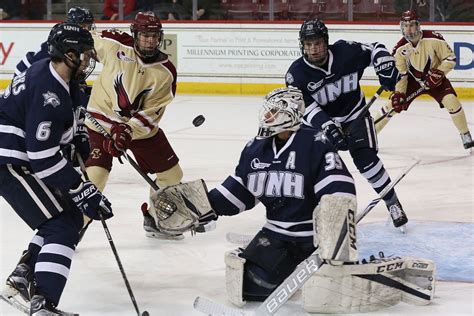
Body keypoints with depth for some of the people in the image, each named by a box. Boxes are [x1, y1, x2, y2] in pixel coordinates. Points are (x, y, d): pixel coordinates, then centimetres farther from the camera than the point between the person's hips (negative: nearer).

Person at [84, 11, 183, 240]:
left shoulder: (166, 72, -12)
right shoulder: (114, 45, -17)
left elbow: (151, 113, -13)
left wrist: (128, 132, -26)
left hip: (141, 126, 4)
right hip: (103, 121, -4)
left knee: (172, 174, 8)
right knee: (94, 176, -19)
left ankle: (155, 220, 30)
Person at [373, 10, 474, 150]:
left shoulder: (434, 39, -26)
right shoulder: (400, 48, -18)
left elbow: (450, 58, -17)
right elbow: (399, 74, -12)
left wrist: (439, 73, -29)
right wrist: (398, 93, -23)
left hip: (435, 78, -2)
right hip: (413, 80, 2)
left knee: (451, 101, -22)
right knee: (393, 104, -8)